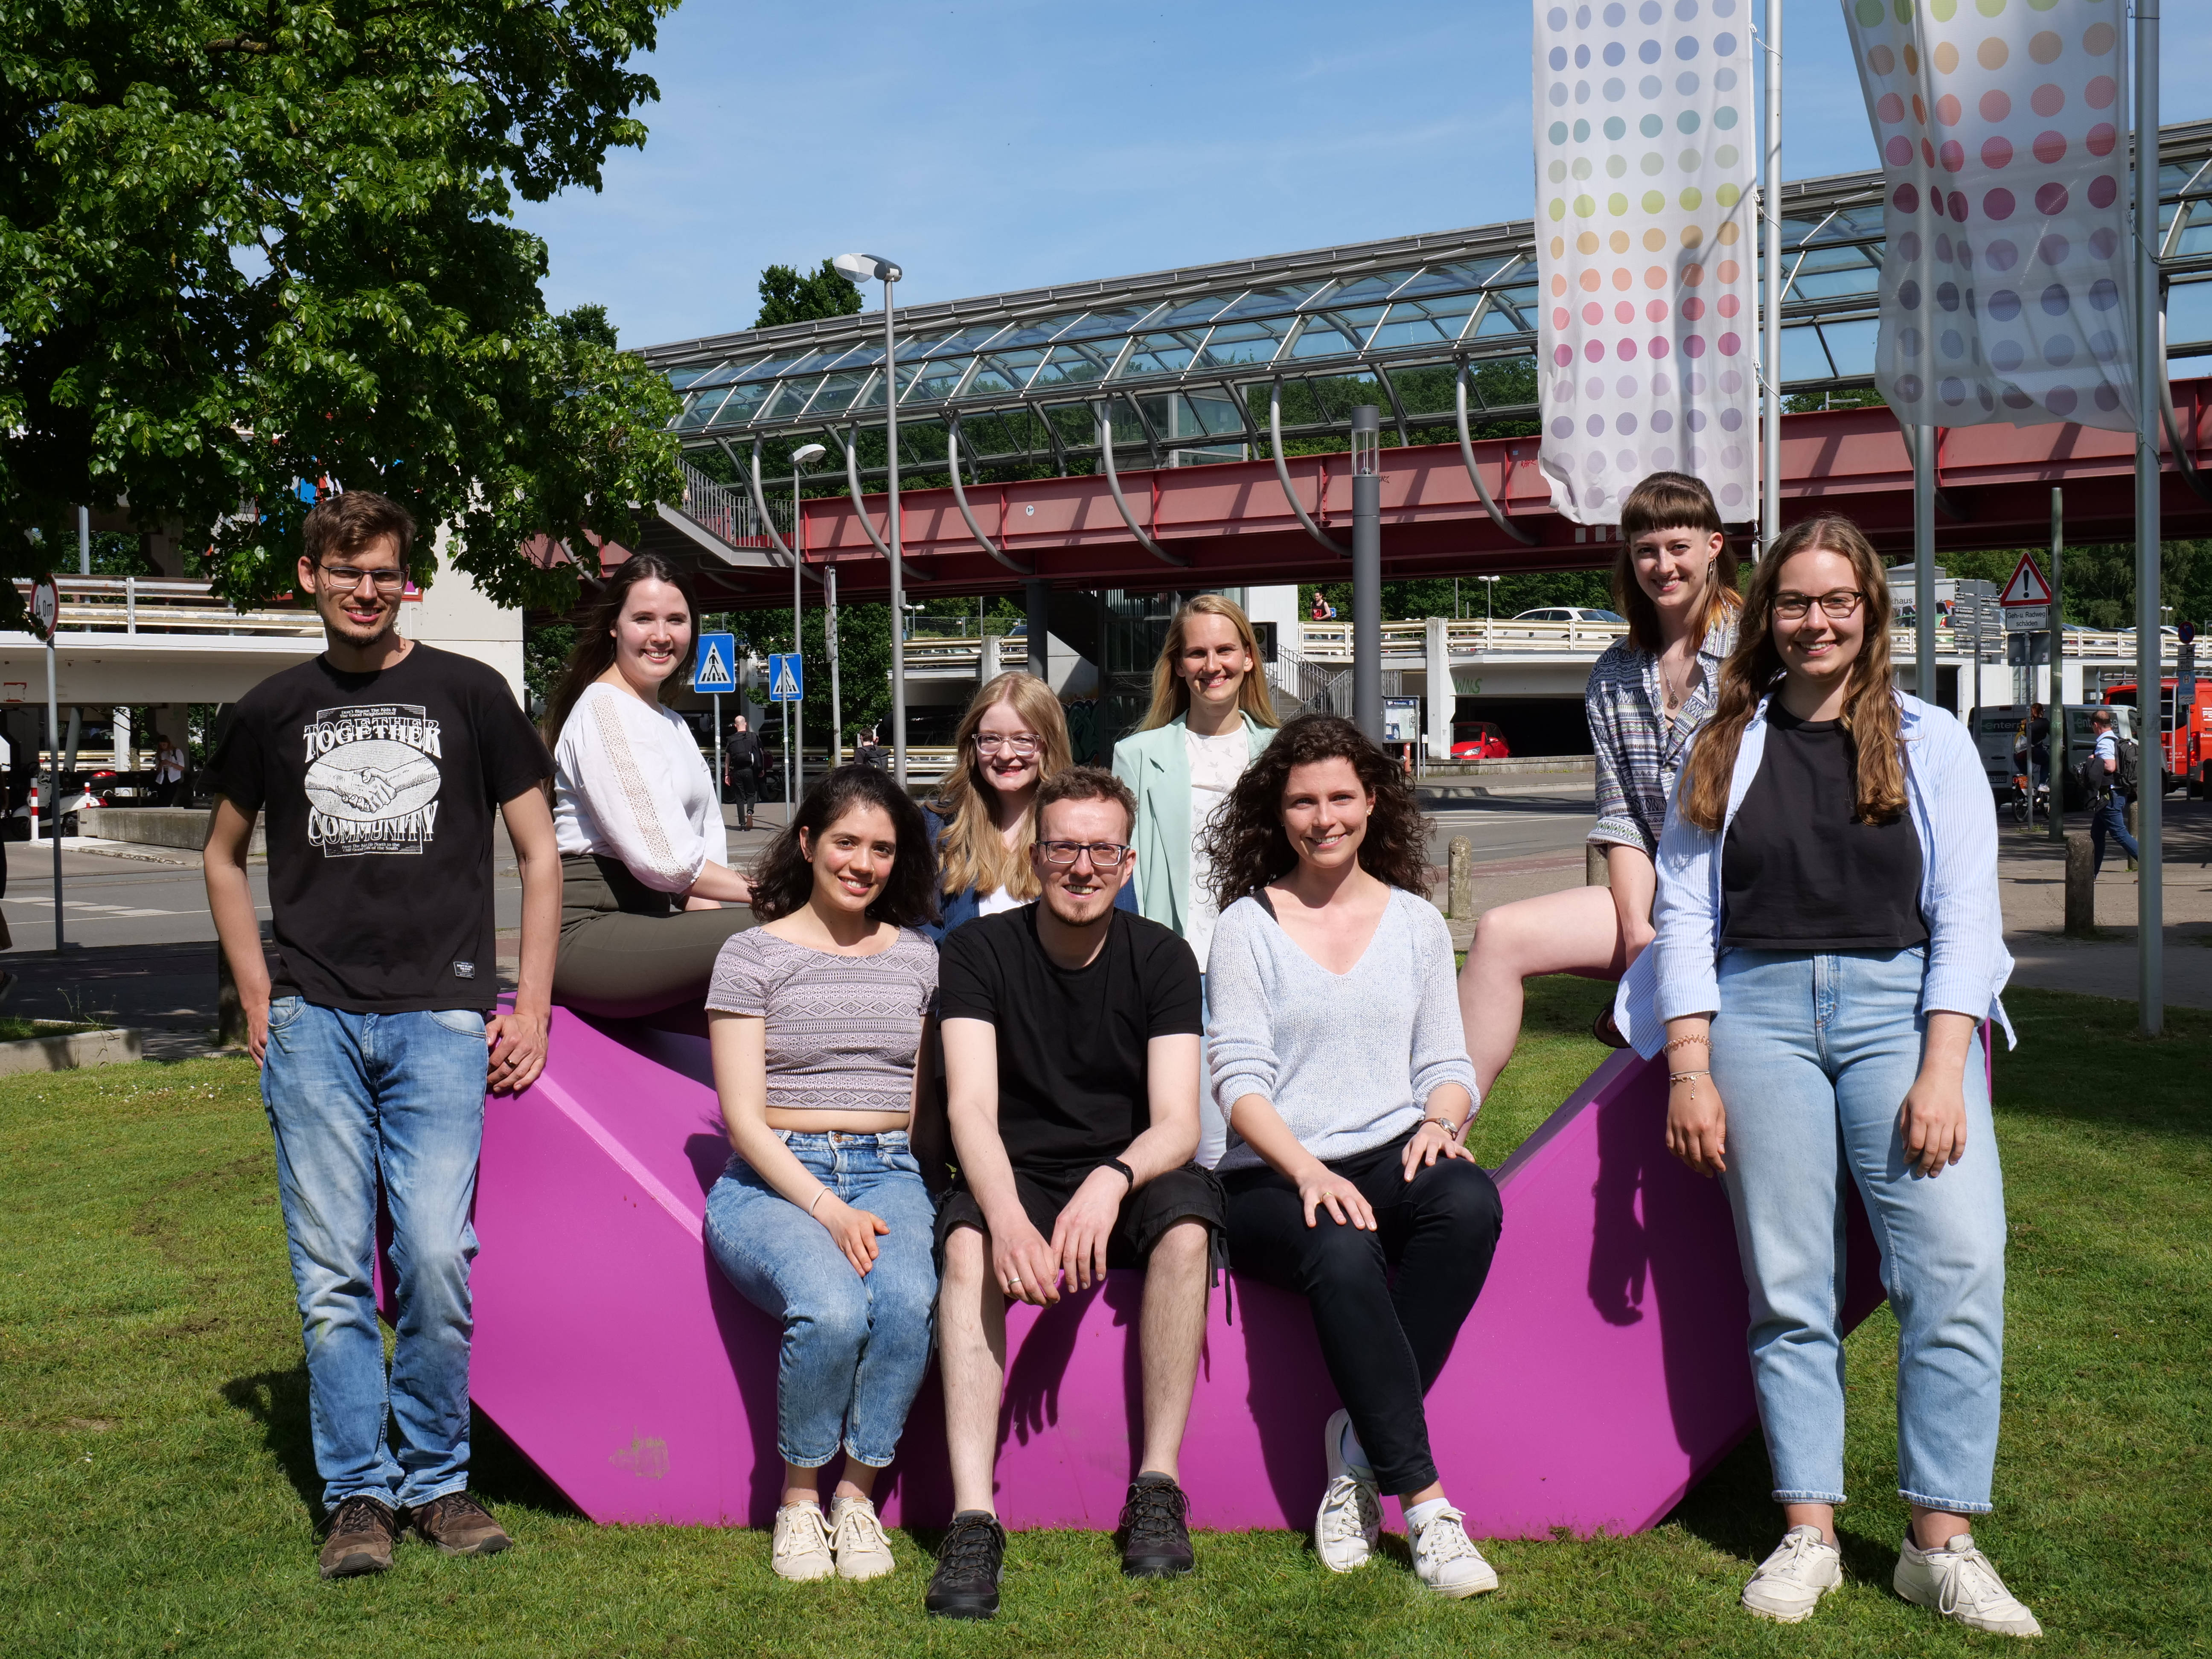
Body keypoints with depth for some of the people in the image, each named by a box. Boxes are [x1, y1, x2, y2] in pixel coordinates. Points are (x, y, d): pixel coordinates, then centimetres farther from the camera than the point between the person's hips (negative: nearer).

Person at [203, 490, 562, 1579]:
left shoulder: (468, 695, 8)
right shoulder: (272, 711, 13)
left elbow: (539, 854, 11)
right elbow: (224, 855, 24)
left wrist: (531, 1004, 3)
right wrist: (258, 996, 12)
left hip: (440, 1018, -2)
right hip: (313, 1023, 2)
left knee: (437, 1260, -8)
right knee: (332, 1273, 0)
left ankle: (436, 1479, 9)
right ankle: (358, 1495, 10)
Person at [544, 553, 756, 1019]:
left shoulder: (672, 723, 24)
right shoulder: (603, 710, -7)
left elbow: (709, 837, 15)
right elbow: (663, 860, -17)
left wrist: (702, 908, -5)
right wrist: (757, 892, -9)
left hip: (650, 920, 9)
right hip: (587, 932, -9)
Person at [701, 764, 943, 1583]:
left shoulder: (918, 957, 14)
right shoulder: (752, 954, 3)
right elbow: (743, 1116, -4)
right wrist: (827, 1209, -18)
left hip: (889, 1172, 3)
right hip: (772, 1179, -3)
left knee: (909, 1299, -31)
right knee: (832, 1309, -33)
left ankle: (857, 1494, -11)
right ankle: (799, 1499, -8)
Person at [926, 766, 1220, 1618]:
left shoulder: (1160, 957, -2)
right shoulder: (979, 950, -4)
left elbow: (1177, 1122, -11)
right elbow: (971, 1106, -15)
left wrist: (1111, 1180, -35)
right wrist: (1007, 1215, -36)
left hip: (1130, 1179, 1)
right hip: (1014, 1175, 0)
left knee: (1187, 1220, -32)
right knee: (968, 1245, -33)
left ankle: (1158, 1484, -24)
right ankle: (973, 1518, -36)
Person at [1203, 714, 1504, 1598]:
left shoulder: (1417, 922, 15)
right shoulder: (1247, 924, 6)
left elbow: (1446, 1063, 14)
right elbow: (1238, 1078, -3)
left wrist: (1440, 1119, -11)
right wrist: (1307, 1170, -20)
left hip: (1392, 1160, 3)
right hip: (1274, 1180, -2)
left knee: (1471, 1202, -33)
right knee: (1343, 1257, -37)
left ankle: (1360, 1443, -20)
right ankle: (1424, 1501, -29)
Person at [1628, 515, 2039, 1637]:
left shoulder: (1927, 742, 9)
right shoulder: (1724, 751, 12)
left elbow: (1966, 913, 3)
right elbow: (1685, 913, 8)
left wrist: (1942, 1070, -9)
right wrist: (1689, 1071, -2)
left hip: (1902, 1006, -1)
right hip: (1759, 1013, 1)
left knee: (1958, 1267, -13)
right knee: (1788, 1288, 0)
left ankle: (1941, 1544, -5)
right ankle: (1807, 1534, 7)